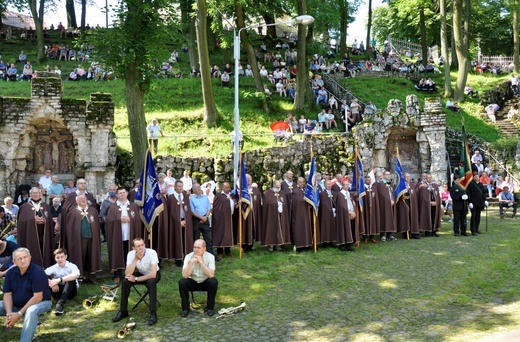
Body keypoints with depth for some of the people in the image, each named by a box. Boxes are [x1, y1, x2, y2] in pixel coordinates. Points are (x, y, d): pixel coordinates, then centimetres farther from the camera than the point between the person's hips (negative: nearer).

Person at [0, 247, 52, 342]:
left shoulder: (38, 272, -21)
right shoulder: (11, 273, -4)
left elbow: (38, 297, -24)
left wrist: (19, 314, -25)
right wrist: (9, 313, -21)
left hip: (40, 303, -6)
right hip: (15, 304, 6)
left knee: (31, 311, -39)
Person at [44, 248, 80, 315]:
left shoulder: (72, 266, -11)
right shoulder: (54, 268, -1)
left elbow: (76, 275, -36)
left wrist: (59, 280, -44)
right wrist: (52, 283, -37)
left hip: (70, 292, -2)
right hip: (58, 291, 2)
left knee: (71, 279, -35)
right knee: (46, 277, -19)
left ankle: (60, 303, -46)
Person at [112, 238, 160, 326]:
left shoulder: (152, 253, -32)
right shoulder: (131, 254, -21)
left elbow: (153, 274, -36)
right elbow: (127, 274, -29)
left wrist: (136, 279, -31)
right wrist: (136, 259, -38)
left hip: (153, 274, -4)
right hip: (141, 273, 4)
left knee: (151, 282, -37)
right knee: (125, 281, -21)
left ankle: (153, 313, -28)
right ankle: (123, 311, -4)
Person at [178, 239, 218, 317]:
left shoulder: (210, 257, -16)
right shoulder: (188, 257, -13)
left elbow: (211, 275, -27)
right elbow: (185, 275, -21)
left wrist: (201, 262, -30)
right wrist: (191, 262, -32)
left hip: (206, 282, -1)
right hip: (193, 282, 1)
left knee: (213, 282, -32)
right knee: (182, 282, -27)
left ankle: (210, 307, -10)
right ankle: (185, 308, -9)